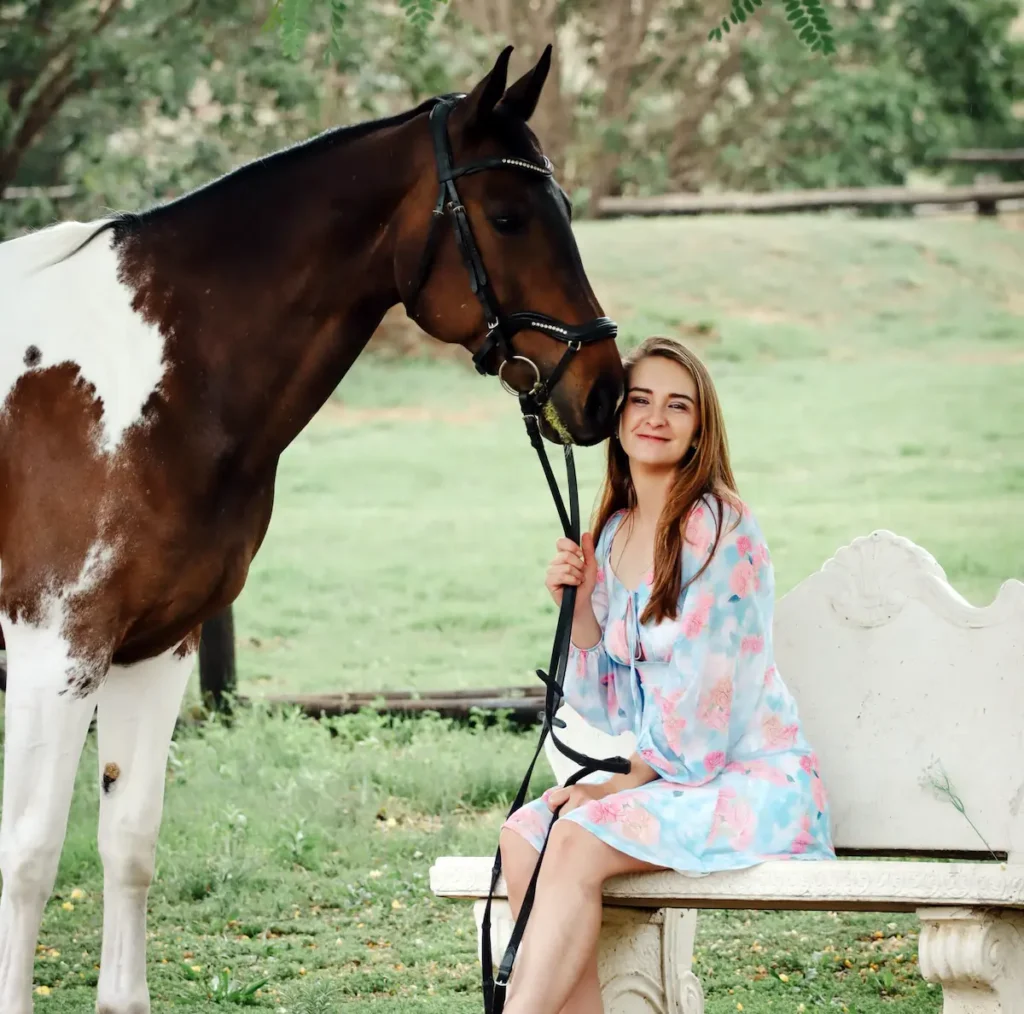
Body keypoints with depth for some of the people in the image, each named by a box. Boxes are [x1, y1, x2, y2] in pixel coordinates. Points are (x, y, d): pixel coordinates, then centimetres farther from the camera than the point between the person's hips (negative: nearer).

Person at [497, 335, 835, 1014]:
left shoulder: (720, 530, -13)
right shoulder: (612, 535, 11)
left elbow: (701, 703, -15)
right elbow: (608, 705, 12)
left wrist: (624, 784, -7)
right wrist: (578, 604, -1)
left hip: (755, 782, -7)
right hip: (665, 778, 7)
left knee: (577, 839, -25)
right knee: (523, 834, -14)